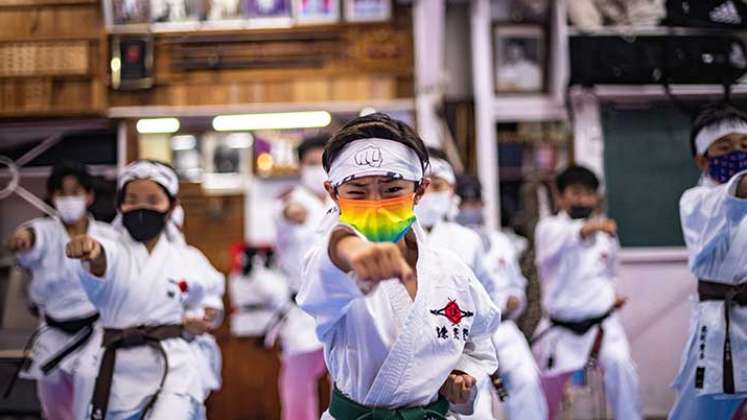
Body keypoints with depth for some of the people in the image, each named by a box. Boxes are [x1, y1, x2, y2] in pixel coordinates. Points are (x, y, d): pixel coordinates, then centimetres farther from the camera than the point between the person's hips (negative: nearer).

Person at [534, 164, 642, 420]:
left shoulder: (605, 232, 7)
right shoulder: (549, 228, -5)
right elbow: (558, 243, -31)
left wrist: (611, 293, 6)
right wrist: (586, 229, -50)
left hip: (603, 324, 1)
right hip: (563, 329, -1)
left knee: (618, 363, -27)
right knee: (547, 397, 6)